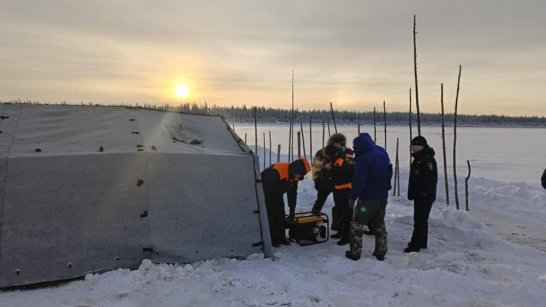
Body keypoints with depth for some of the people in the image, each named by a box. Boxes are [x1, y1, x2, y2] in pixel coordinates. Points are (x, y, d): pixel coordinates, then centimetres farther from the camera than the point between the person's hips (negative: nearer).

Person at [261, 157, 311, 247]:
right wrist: (271, 208, -25)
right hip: (265, 191, -7)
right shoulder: (276, 172, -39)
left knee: (281, 214, 3)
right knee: (270, 215, -12)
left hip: (277, 193, 7)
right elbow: (269, 193, -33)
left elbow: (292, 193, -2)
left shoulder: (294, 176, -14)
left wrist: (292, 210, 1)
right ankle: (272, 239, -4)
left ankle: (281, 237, 13)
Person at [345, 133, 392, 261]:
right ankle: (381, 252, 24)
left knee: (357, 224, 6)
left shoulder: (363, 159, -23)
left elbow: (359, 181, -24)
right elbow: (389, 172, 13)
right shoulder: (382, 152, 3)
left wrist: (353, 197, -15)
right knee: (379, 224, 19)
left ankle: (355, 252, 9)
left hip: (368, 197, -8)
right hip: (383, 196, 8)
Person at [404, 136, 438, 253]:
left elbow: (431, 179, -25)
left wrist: (425, 193, -24)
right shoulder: (418, 158, 15)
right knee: (421, 219, 18)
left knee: (420, 220, -8)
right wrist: (412, 193, 20)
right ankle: (422, 243, 29)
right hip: (419, 195, 11)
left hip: (424, 196, -11)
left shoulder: (428, 159, -18)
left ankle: (415, 245, -4)